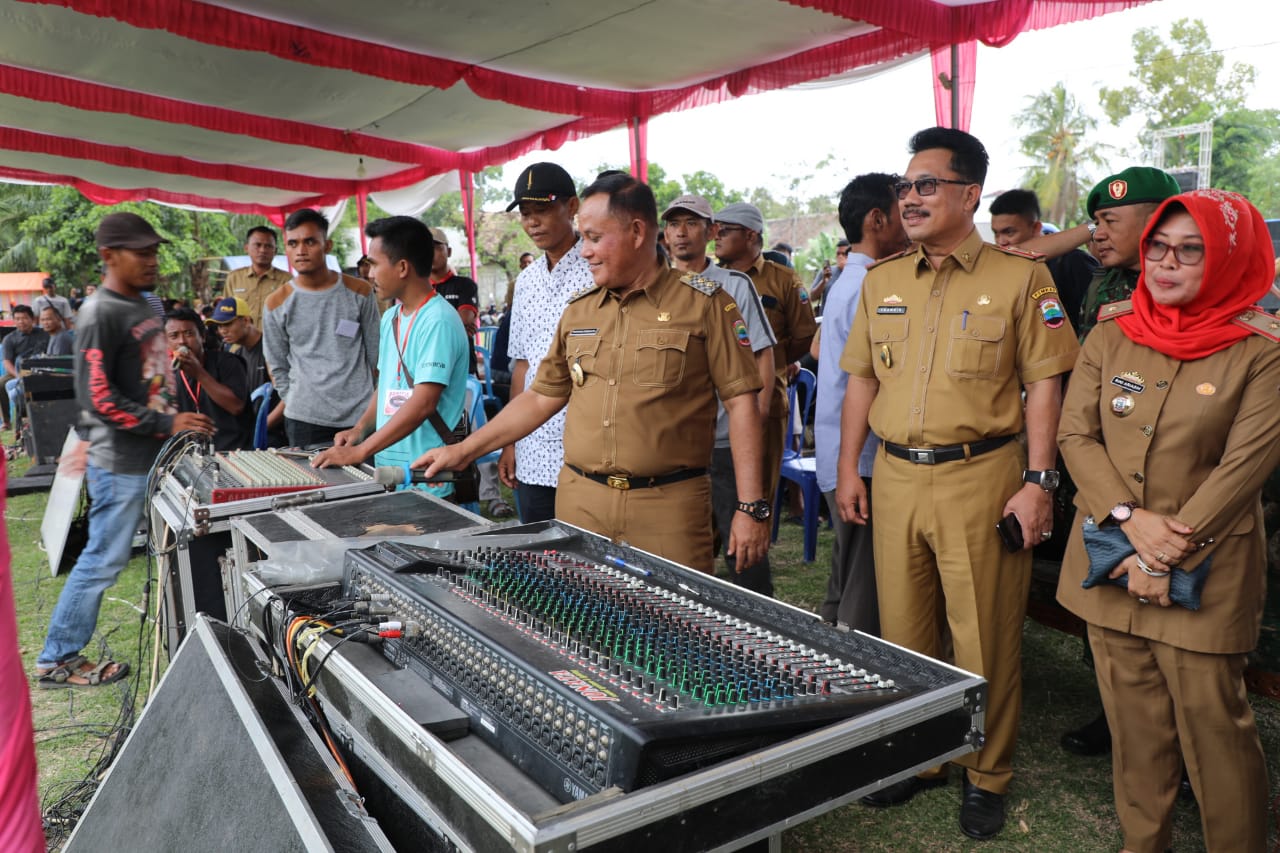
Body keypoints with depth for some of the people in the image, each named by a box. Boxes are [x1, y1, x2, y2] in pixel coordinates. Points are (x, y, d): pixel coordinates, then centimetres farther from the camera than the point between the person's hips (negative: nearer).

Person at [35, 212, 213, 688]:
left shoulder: (143, 306, 11)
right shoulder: (101, 314, -15)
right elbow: (95, 397, -21)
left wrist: (180, 422, 16)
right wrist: (166, 424, -22)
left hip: (158, 454, 9)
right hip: (121, 462, -9)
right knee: (103, 561, 1)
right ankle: (56, 661, 16)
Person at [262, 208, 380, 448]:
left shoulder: (359, 292, 2)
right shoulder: (276, 304, 3)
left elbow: (376, 355, 8)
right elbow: (277, 367, 10)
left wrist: (374, 405, 9)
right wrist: (296, 404, 5)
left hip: (360, 415, 0)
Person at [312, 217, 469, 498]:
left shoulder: (438, 322, -16)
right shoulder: (391, 318, 11)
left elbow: (423, 403, -23)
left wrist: (359, 452, -21)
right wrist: (360, 429, 5)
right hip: (386, 468, 7)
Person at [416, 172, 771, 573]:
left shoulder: (703, 303, -2)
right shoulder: (578, 310, 12)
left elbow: (740, 402, -4)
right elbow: (542, 397, 18)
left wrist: (751, 507, -9)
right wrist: (464, 450, 14)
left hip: (668, 505, -4)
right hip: (579, 501, 4)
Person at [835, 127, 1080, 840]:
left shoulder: (1020, 277, -3)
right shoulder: (881, 281, 10)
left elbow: (1044, 384, -4)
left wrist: (1038, 481, -10)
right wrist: (849, 469, 8)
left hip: (981, 476, -4)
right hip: (895, 476, 5)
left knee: (986, 640, 6)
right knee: (903, 631, 13)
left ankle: (988, 776, 26)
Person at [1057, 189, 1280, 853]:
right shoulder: (1111, 335, 4)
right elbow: (1076, 434, 0)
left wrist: (1169, 554, -14)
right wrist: (1131, 518, -13)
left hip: (1207, 567, -3)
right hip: (1111, 559, 3)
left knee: (1213, 722, 3)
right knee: (1133, 718, 13)